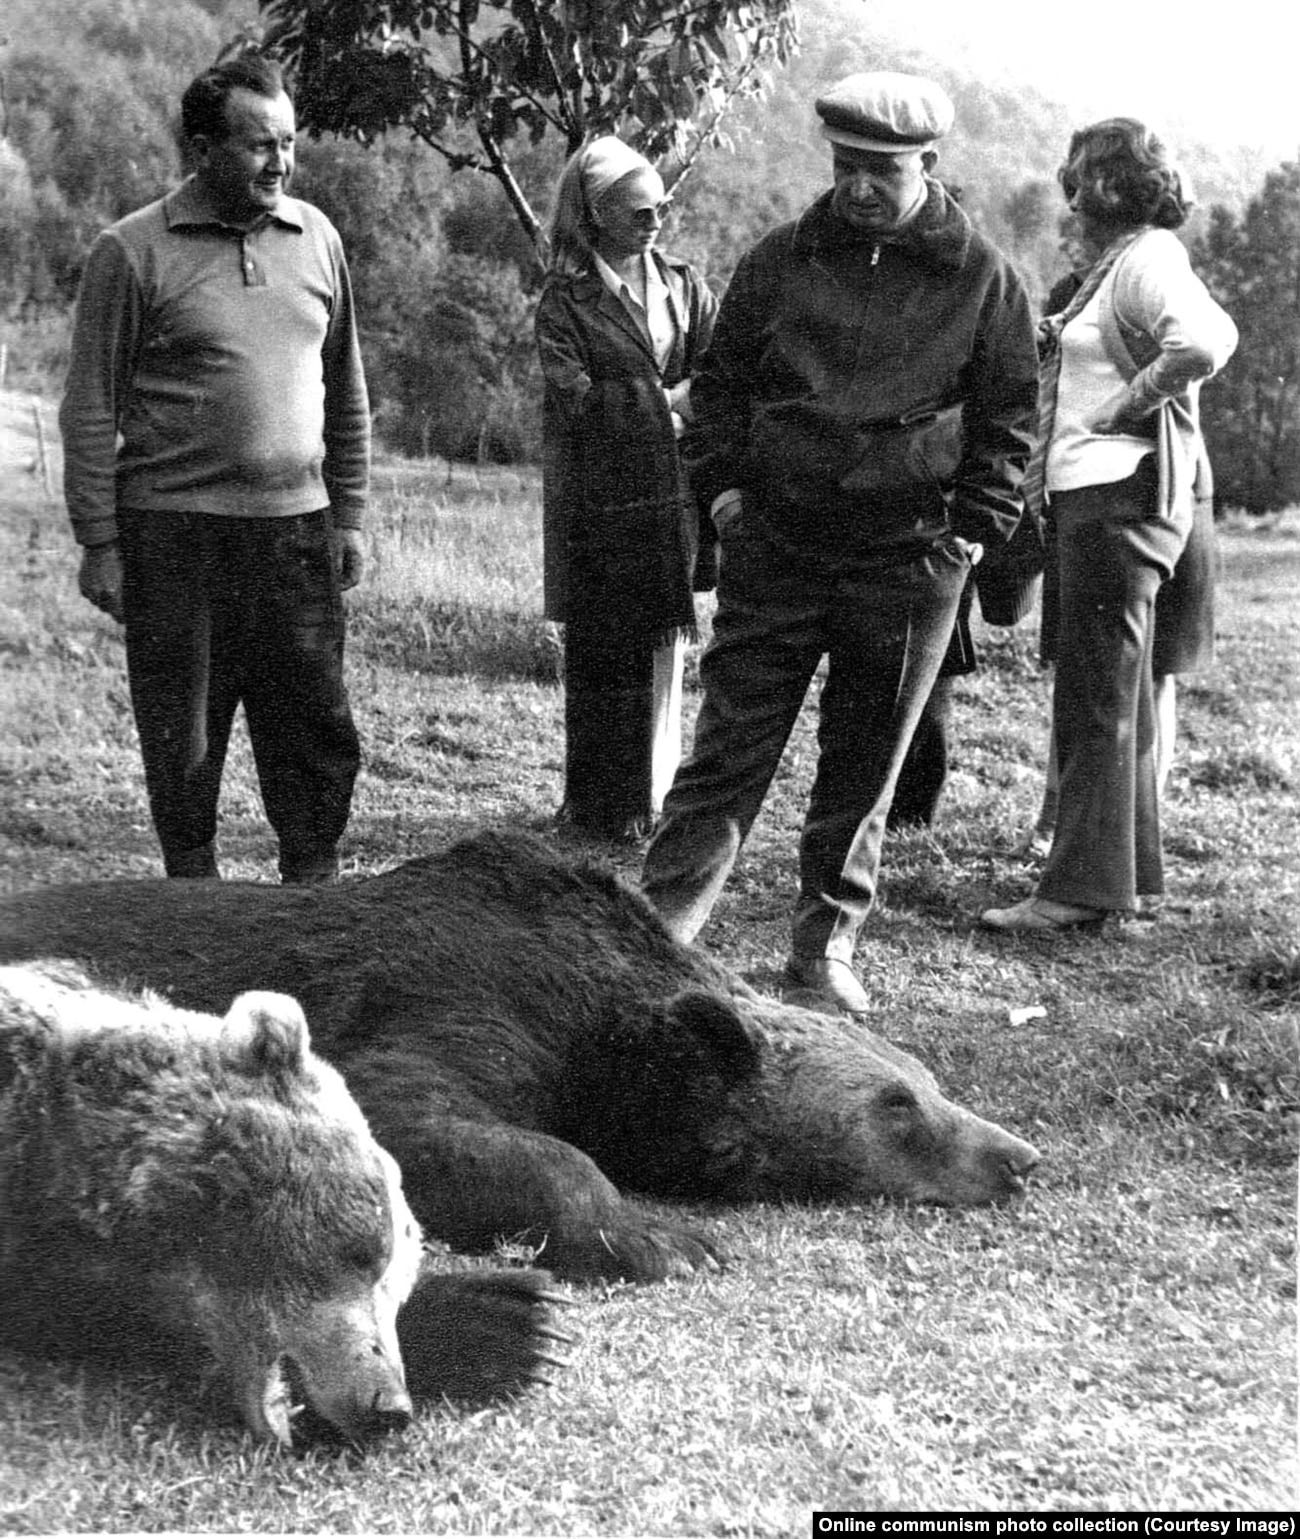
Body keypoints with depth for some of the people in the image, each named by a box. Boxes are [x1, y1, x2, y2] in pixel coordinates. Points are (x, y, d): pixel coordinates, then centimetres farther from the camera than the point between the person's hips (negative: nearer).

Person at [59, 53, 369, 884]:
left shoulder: (316, 237, 8)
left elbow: (348, 394, 15)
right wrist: (99, 545, -7)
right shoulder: (133, 252, -5)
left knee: (319, 735, 6)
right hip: (173, 534, -3)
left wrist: (349, 515, 11)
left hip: (297, 531, 4)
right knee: (182, 743, 6)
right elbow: (91, 410, -4)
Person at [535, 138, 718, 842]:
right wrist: (668, 401, -12)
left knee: (660, 649, 7)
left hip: (671, 496, 3)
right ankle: (595, 805, 9)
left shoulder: (683, 286, 12)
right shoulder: (565, 301, 0)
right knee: (598, 655, 0)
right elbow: (577, 397, -10)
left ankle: (648, 800, 17)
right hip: (597, 504, -3)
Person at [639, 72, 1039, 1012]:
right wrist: (722, 483, 1)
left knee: (866, 766, 8)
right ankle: (660, 929, 2)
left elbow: (1009, 415, 8)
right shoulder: (781, 261, 5)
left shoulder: (983, 280, 1)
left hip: (909, 563, 0)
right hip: (775, 549, 1)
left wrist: (975, 528, -1)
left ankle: (827, 946, 20)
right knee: (730, 748, -1)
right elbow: (722, 380, 14)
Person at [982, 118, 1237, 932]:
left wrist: (1126, 404, -22)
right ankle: (1132, 868, 26)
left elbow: (1209, 340, -30)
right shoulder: (1121, 261, 18)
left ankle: (1082, 887, -4)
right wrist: (1060, 340, 9)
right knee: (1121, 695, 16)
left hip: (1121, 493, -11)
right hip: (1101, 492, 11)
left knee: (1096, 697, -8)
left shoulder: (1147, 260, -13)